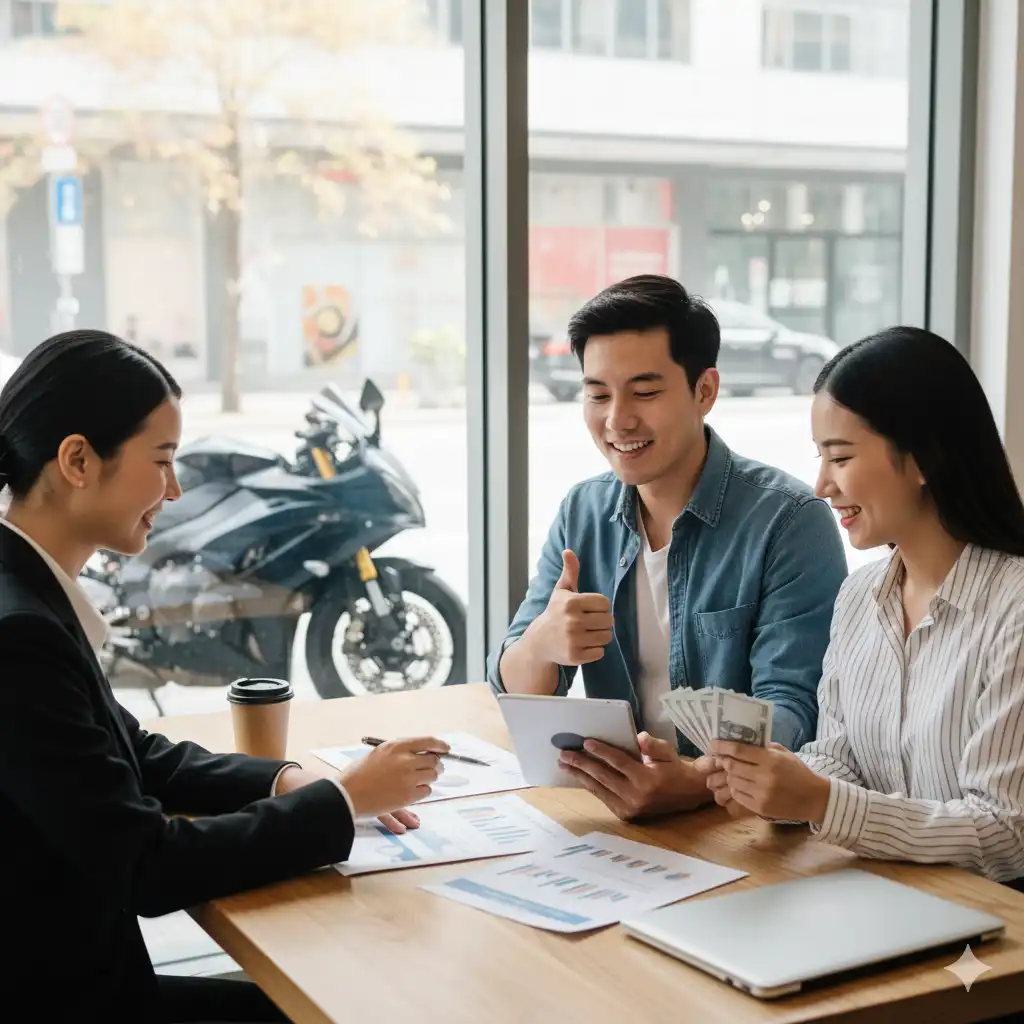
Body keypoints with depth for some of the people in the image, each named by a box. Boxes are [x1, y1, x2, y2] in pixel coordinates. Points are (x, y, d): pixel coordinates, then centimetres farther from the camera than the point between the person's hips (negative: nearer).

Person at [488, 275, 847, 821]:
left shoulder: (790, 520, -9)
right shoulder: (581, 512, 7)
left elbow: (790, 706, -15)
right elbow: (516, 692, 5)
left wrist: (694, 779, -35)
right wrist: (541, 644, -19)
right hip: (609, 806, 4)